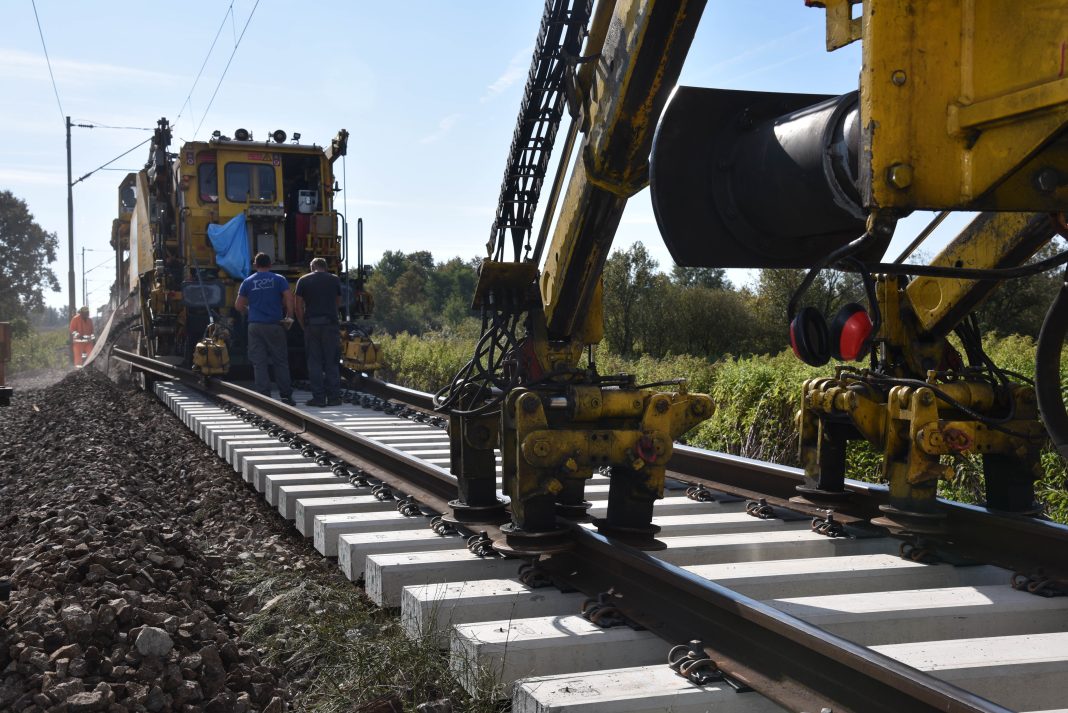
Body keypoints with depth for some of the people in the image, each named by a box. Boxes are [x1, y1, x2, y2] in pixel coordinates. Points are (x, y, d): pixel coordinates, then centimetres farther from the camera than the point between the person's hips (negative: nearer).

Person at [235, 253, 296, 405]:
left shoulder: (248, 282, 7)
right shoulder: (278, 279, 2)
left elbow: (238, 306, 8)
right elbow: (289, 298, -9)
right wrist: (289, 316, 1)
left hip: (255, 326, 1)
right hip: (274, 325, -1)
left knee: (259, 363, 3)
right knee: (280, 361, 5)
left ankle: (264, 397, -2)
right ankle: (286, 396, 4)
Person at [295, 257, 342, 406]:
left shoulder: (303, 281, 6)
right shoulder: (334, 280, 8)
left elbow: (299, 306, 2)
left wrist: (303, 325, 10)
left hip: (311, 324, 0)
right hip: (330, 323, 0)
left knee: (314, 362, 4)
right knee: (332, 362, 5)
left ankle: (319, 398, 2)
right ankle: (333, 397, 5)